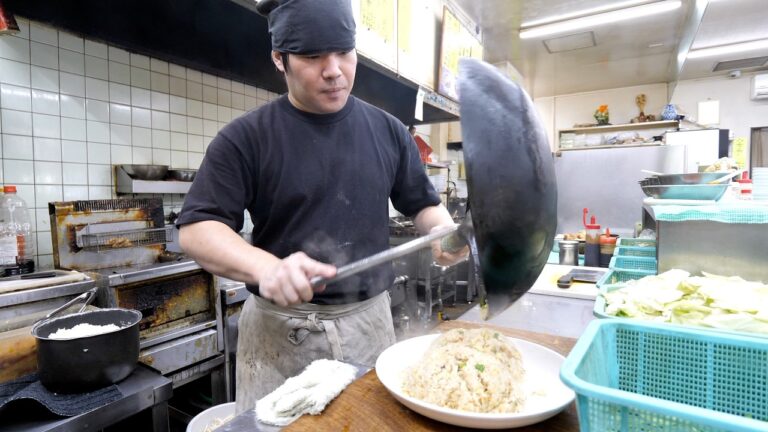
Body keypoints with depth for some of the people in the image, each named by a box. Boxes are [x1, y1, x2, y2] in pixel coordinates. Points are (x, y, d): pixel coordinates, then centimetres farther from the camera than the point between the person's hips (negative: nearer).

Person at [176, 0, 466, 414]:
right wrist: (266, 267, -30)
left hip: (370, 321, 3)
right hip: (278, 329, -2)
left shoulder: (388, 131, 2)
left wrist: (445, 231, -13)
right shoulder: (245, 138, -8)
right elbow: (196, 228, -11)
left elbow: (423, 204, 10)